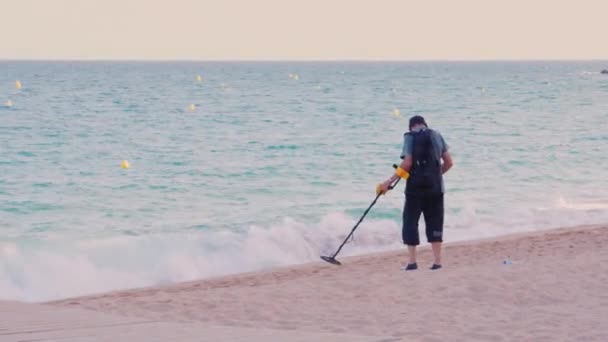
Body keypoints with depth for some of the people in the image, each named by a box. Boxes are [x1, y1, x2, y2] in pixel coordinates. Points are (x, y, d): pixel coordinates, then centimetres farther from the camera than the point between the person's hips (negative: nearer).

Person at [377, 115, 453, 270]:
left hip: (416, 186, -4)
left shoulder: (410, 137, -3)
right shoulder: (437, 136, 10)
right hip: (435, 187, 4)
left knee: (410, 222, 5)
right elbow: (448, 162, 9)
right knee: (434, 222, 10)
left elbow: (407, 163, -13)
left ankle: (412, 261, -1)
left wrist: (389, 182, -11)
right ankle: (437, 261, 7)